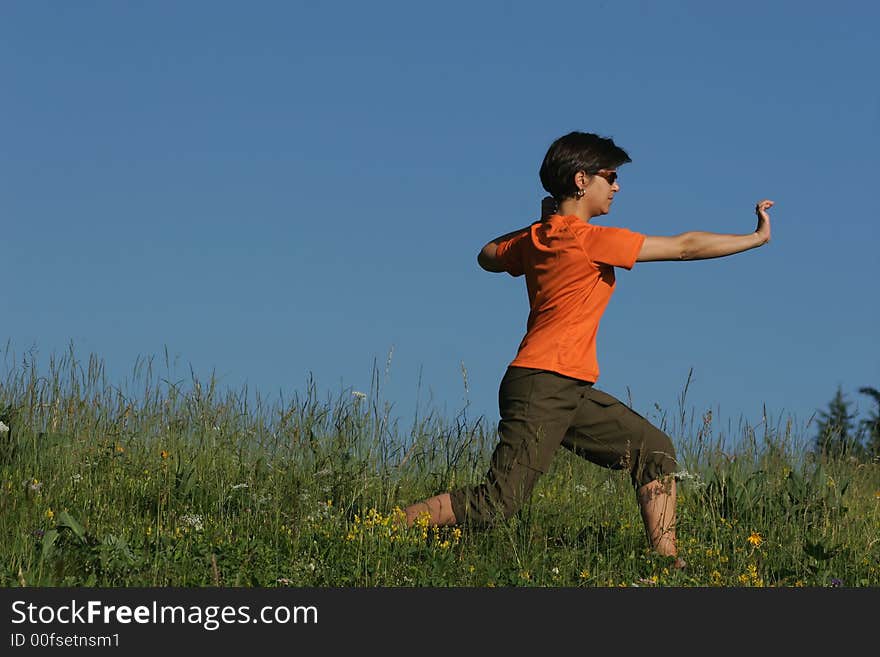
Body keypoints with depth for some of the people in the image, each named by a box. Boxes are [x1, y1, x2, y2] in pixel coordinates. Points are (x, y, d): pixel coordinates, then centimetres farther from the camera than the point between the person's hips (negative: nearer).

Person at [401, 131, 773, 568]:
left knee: (655, 450, 8)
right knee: (497, 503, -13)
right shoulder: (591, 239, -13)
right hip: (542, 386, -10)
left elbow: (488, 257, 33)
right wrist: (757, 238, 1)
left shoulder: (534, 239, 11)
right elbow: (684, 247, -8)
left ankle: (666, 561, 6)